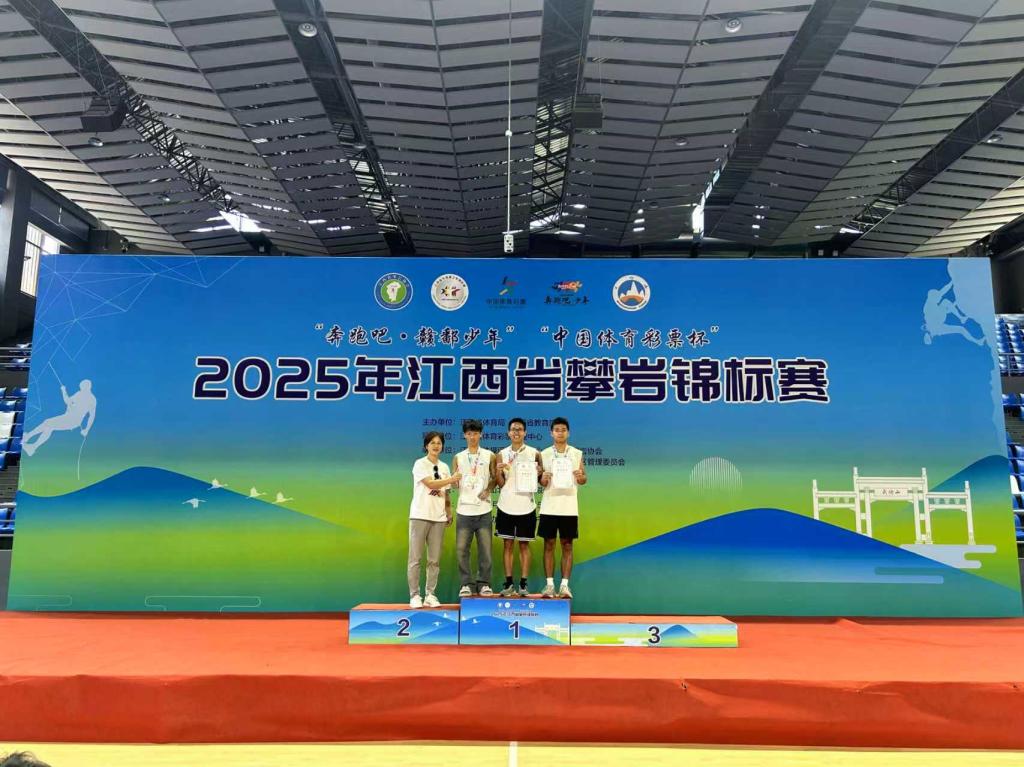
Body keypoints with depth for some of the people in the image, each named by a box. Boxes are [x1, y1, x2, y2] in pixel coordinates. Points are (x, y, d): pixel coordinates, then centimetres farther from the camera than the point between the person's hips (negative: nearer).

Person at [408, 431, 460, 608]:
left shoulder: (444, 467, 12)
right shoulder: (420, 464, -5)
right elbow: (431, 484, -18)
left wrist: (449, 513, 8)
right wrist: (452, 479, -22)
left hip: (438, 517, 5)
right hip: (420, 516, -5)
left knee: (434, 559, 7)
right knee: (415, 558, 0)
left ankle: (430, 595, 14)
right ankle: (414, 595, 6)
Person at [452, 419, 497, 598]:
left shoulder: (489, 456, 5)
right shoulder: (458, 458, 9)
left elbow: (495, 478, 9)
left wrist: (488, 490, -8)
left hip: (483, 510, -1)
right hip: (463, 510, 1)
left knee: (485, 549, 1)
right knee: (461, 549, 0)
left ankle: (484, 583, 12)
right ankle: (466, 583, 11)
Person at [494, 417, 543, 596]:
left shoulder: (534, 453, -1)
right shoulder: (502, 454, 2)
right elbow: (501, 484, 0)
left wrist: (539, 473, -14)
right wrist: (498, 471, -18)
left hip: (526, 507, -1)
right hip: (506, 507, 1)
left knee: (524, 545, 6)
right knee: (507, 544, 6)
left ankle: (523, 583, 12)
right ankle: (509, 583, 13)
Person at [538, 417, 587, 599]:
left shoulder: (577, 453, 3)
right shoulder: (544, 454, 3)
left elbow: (584, 479, 8)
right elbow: (541, 482, 7)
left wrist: (581, 477, -14)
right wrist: (543, 480, -15)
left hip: (569, 507, 0)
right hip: (549, 507, 0)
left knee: (567, 545, 3)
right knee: (549, 544, 3)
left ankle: (564, 585, 9)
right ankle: (549, 584, 9)